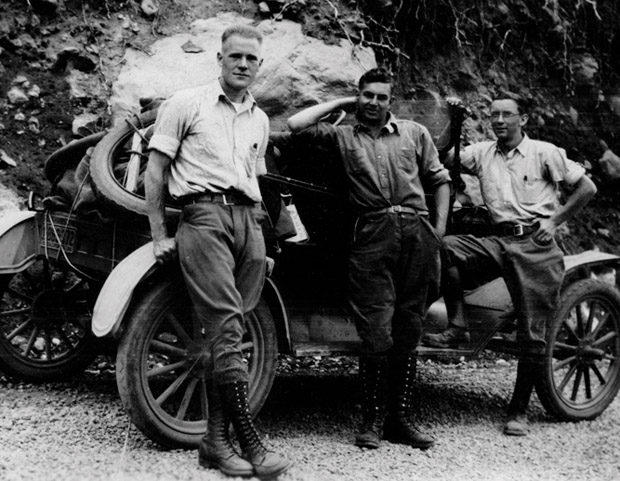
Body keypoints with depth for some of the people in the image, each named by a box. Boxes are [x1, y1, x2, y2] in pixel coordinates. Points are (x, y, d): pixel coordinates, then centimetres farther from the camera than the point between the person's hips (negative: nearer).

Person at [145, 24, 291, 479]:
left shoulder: (259, 120, 23)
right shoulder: (187, 104, 7)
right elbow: (155, 171, 4)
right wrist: (160, 236, -1)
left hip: (249, 220, 5)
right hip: (204, 215, -5)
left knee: (230, 334, 1)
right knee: (227, 329, -16)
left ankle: (216, 439, 6)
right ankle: (250, 442, -18)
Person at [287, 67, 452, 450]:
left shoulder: (414, 133, 19)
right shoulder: (342, 136, 14)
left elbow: (439, 180, 18)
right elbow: (296, 125, 1)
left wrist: (439, 230, 7)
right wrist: (340, 103, 11)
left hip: (417, 232, 2)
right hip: (371, 235, -2)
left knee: (408, 332, 5)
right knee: (377, 332, -7)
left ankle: (401, 418, 13)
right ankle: (373, 419, 5)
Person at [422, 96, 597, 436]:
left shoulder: (544, 153, 3)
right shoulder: (481, 153, 13)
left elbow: (587, 187, 6)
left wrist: (554, 221, -1)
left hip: (536, 246, -3)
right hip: (499, 242, 3)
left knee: (532, 333, -3)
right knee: (446, 246, -26)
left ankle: (519, 411, 9)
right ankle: (457, 328, -19)